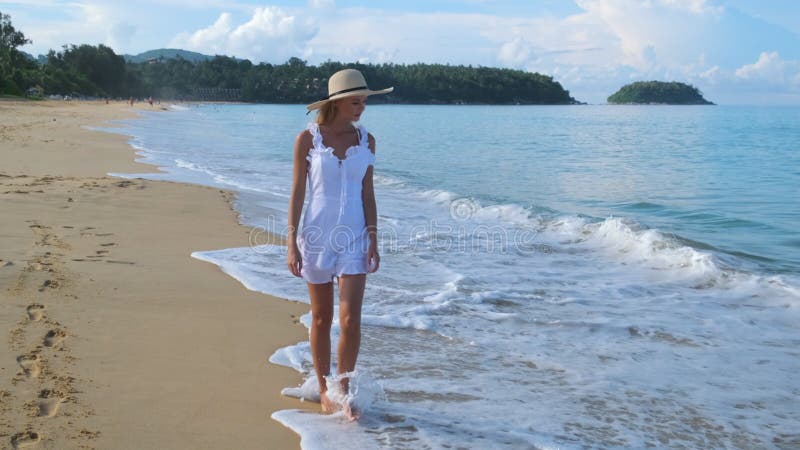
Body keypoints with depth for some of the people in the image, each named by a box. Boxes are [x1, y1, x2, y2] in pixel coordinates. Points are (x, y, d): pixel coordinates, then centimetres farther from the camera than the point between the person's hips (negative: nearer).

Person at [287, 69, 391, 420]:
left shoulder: (366, 140, 3)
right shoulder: (308, 139, -5)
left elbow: (367, 193, 7)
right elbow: (297, 192, -3)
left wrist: (373, 240, 1)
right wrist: (291, 243, -7)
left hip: (353, 238, 2)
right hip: (317, 235, -2)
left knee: (351, 320, -7)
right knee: (321, 319, 9)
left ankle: (344, 390, 11)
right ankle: (324, 390, 25)